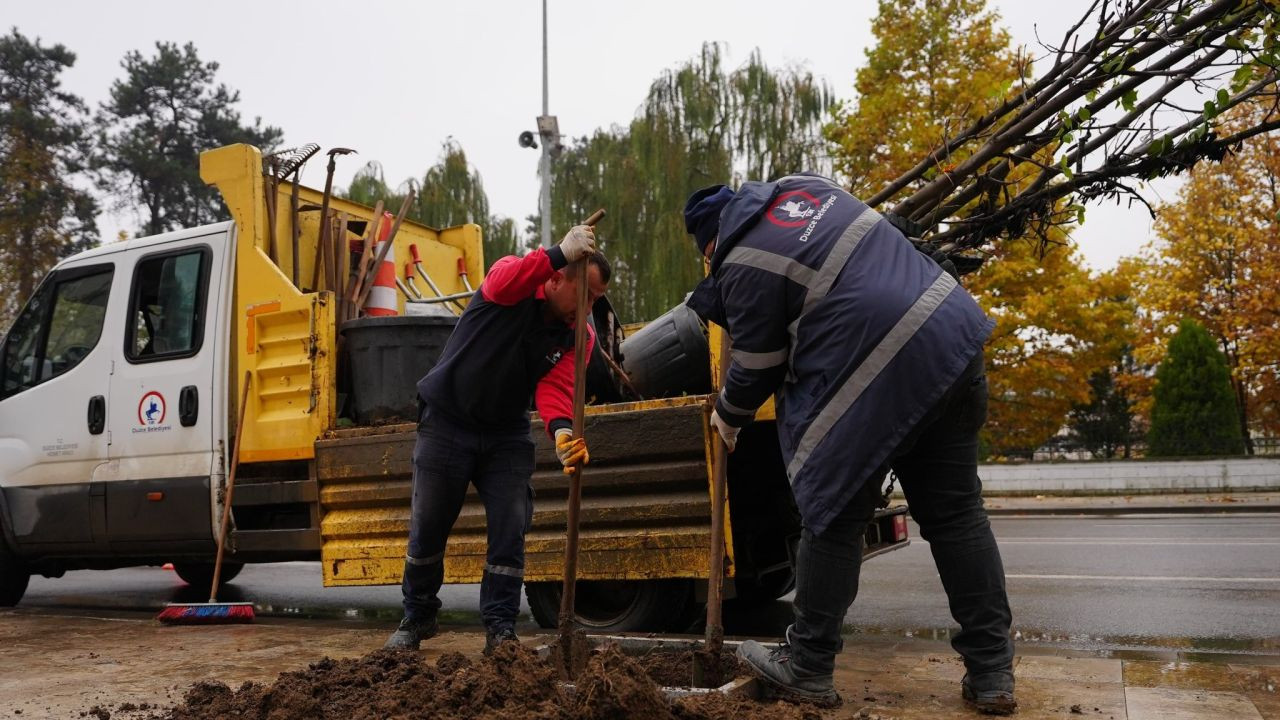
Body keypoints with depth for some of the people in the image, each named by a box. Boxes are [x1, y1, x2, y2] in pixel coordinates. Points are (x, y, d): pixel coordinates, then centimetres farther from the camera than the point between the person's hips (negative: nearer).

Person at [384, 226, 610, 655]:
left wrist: (561, 428, -41)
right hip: (447, 422, -3)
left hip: (506, 434, 3)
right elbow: (500, 284, -40)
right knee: (428, 528, 5)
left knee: (510, 530, -5)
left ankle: (500, 629, 5)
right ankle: (417, 619, 26)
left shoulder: (579, 335, -5)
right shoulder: (516, 277, -14)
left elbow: (556, 386, -20)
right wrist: (559, 254, -49)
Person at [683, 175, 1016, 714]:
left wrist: (727, 416, 22)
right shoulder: (801, 185, 18)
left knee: (833, 518, 6)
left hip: (878, 373, -8)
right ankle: (991, 673, 17)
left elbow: (757, 367, 2)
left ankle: (808, 668, 17)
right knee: (956, 512, 12)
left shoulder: (744, 266, -5)